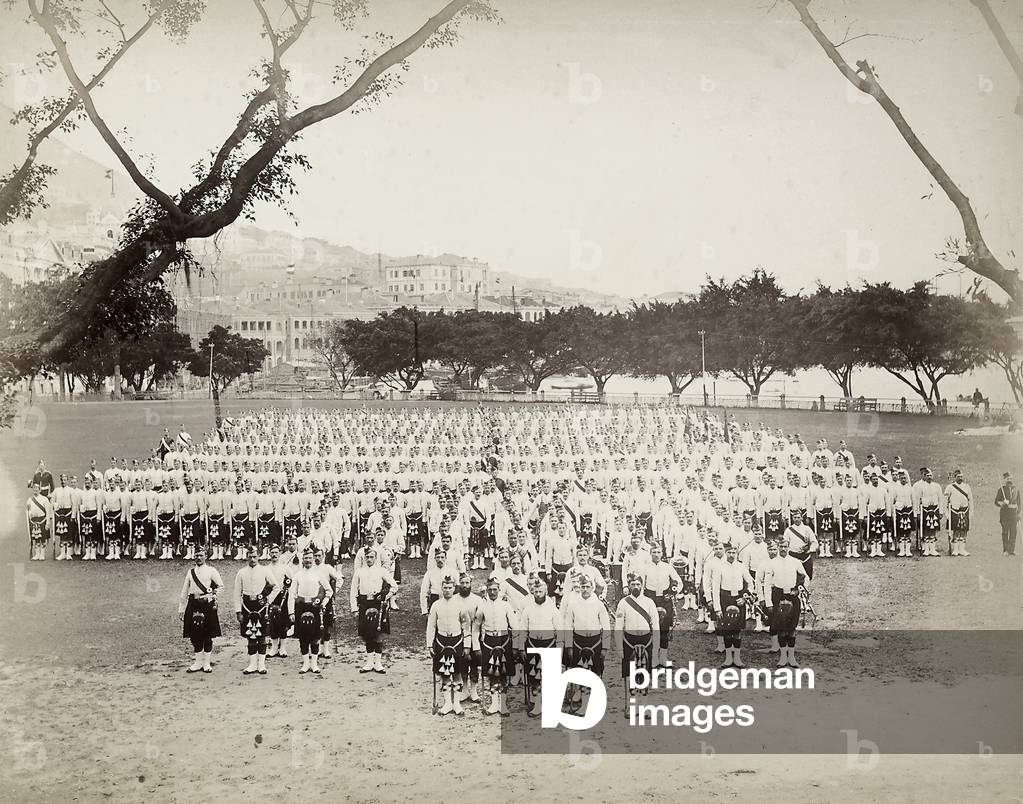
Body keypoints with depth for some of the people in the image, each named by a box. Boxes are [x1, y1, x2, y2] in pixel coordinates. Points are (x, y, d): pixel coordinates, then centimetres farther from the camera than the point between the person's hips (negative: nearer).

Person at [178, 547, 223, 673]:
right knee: (195, 635, 4)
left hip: (207, 604, -3)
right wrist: (181, 608, 11)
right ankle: (198, 662, 14)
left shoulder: (211, 571, 3)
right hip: (193, 604, 3)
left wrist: (211, 595, -7)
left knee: (208, 635, 1)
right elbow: (184, 592, 14)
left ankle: (207, 664, 8)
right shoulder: (190, 572, 13)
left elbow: (221, 586, 4)